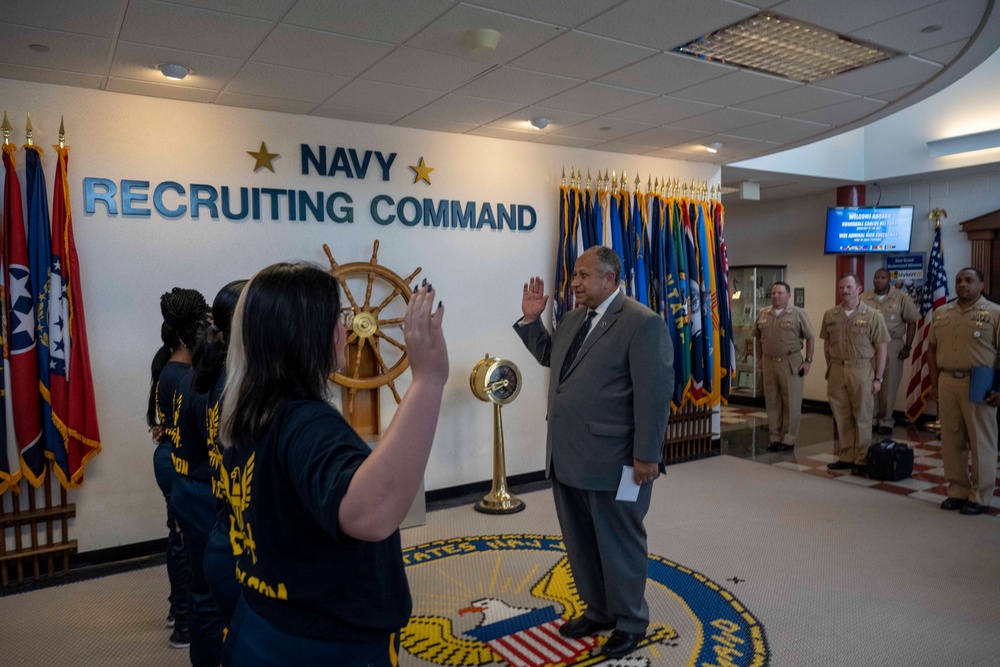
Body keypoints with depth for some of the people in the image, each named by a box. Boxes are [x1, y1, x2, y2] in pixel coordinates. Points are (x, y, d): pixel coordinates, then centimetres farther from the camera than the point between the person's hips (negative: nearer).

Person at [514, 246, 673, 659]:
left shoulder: (642, 322, -14)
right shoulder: (573, 319, 11)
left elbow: (655, 393, -17)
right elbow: (548, 356, 26)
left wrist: (646, 456, -19)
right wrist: (531, 319, 11)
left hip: (612, 461, -8)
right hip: (568, 458, 8)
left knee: (619, 544, 10)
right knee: (580, 543, 19)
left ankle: (630, 622, 30)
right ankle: (598, 611, 39)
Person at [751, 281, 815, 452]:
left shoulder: (798, 314, -4)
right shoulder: (762, 314, 8)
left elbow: (811, 338, -2)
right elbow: (757, 338, 16)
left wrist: (808, 361, -6)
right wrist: (760, 359, 11)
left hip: (791, 363, -4)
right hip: (769, 362, 4)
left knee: (791, 403, 2)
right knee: (772, 402, 9)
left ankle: (788, 439, 11)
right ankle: (775, 438, 19)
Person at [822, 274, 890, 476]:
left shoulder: (872, 315, -4)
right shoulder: (830, 315, 6)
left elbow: (881, 349, -3)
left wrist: (878, 378, -5)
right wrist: (830, 368, 10)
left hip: (862, 370, -3)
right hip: (836, 370, 4)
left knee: (862, 417, 4)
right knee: (842, 417, 10)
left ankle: (862, 460, 14)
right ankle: (846, 457, 21)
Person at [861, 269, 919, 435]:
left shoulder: (902, 298, -2)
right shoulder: (863, 298, 4)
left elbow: (911, 322, 0)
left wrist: (907, 347, -4)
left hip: (892, 346, -2)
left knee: (889, 386, 4)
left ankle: (886, 421, 14)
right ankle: (871, 419, 17)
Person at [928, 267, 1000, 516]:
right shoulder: (941, 313, 11)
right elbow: (932, 349, 15)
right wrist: (935, 383, 9)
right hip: (948, 383, 4)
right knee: (951, 441, 10)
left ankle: (980, 496, 13)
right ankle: (957, 491, 22)